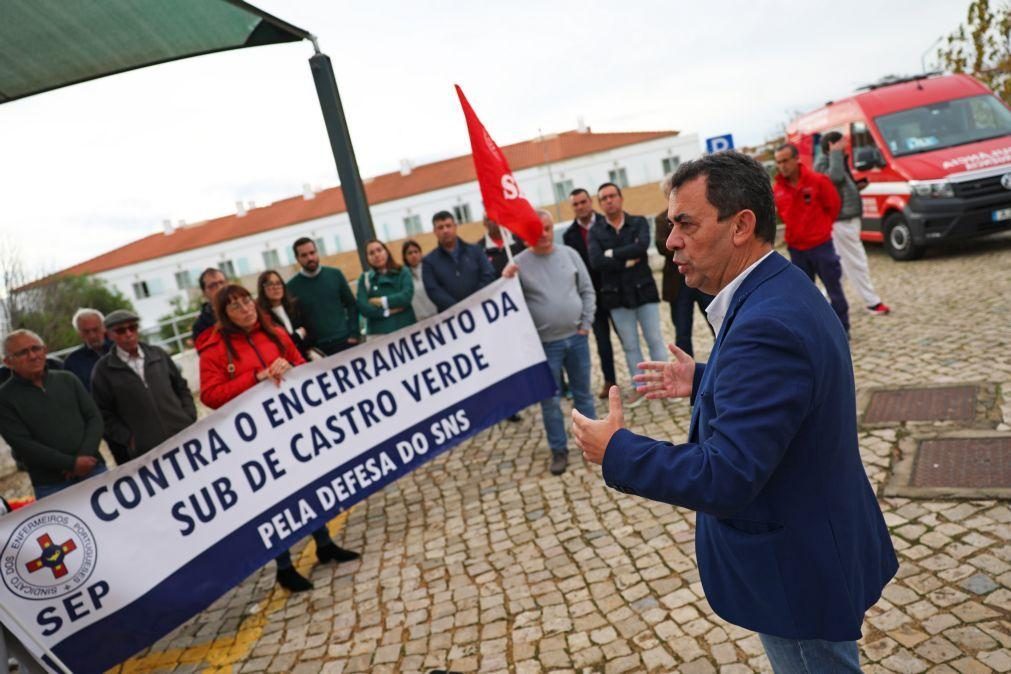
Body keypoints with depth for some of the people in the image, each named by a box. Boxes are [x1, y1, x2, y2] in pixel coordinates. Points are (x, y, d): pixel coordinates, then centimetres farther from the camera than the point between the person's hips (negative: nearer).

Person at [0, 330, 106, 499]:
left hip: (93, 470, 3)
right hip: (50, 485, -3)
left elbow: (94, 418, 6)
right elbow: (23, 445, -10)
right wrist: (72, 463, -15)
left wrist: (84, 456, -10)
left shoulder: (68, 380, 9)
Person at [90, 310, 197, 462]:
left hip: (184, 436, 3)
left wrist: (190, 419, 6)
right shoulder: (103, 370, 1)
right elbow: (104, 414, 2)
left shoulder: (158, 354, 11)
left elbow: (181, 387, 17)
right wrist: (128, 439, -6)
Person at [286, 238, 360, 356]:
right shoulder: (292, 286, 0)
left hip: (345, 341, 2)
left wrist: (354, 334, -2)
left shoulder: (335, 274, 4)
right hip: (317, 347, -2)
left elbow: (351, 305, 7)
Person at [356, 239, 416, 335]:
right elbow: (363, 308, -3)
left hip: (406, 328, 1)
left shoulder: (402, 272, 9)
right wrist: (388, 311, -7)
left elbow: (407, 296, -8)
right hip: (379, 333, -1)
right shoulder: (365, 278, 8)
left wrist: (381, 302, -4)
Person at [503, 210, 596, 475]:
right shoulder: (519, 263, -6)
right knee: (550, 400, 5)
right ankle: (559, 450, 18)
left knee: (583, 393, 14)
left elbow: (587, 291, 6)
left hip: (576, 337, 3)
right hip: (545, 344, -2)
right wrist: (505, 281, -25)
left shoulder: (569, 254, 2)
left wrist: (586, 324, 0)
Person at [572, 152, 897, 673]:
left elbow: (726, 478, -34)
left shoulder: (766, 324, -32)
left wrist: (615, 451, -24)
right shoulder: (780, 291, 0)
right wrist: (703, 382, 8)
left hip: (796, 572, -9)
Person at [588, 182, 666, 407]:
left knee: (655, 340, 6)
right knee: (630, 345, 10)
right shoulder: (595, 231, 0)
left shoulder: (639, 222, 0)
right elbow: (596, 262, -16)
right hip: (616, 296, 1)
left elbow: (641, 247, -21)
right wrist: (628, 261, -15)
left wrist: (612, 253, -14)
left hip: (644, 290, -1)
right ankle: (639, 386, 21)